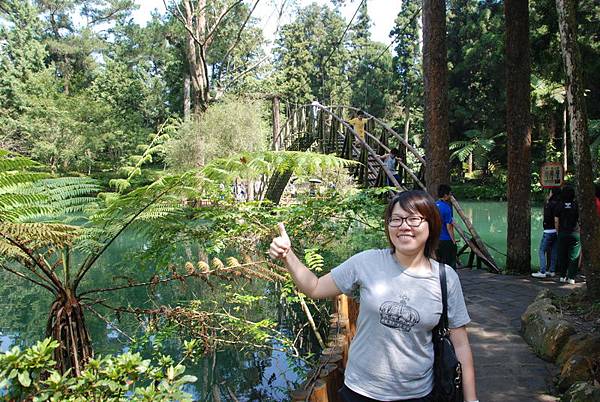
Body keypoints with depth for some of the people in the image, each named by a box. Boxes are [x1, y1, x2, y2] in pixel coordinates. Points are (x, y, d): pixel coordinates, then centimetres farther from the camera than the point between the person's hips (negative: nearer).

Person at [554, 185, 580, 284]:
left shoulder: (559, 206, -1)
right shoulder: (577, 205, -5)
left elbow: (556, 221, 1)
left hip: (562, 233, 1)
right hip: (575, 233, -1)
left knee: (562, 256, 10)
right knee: (573, 256, 4)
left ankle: (562, 276, 13)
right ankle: (571, 277, 2)